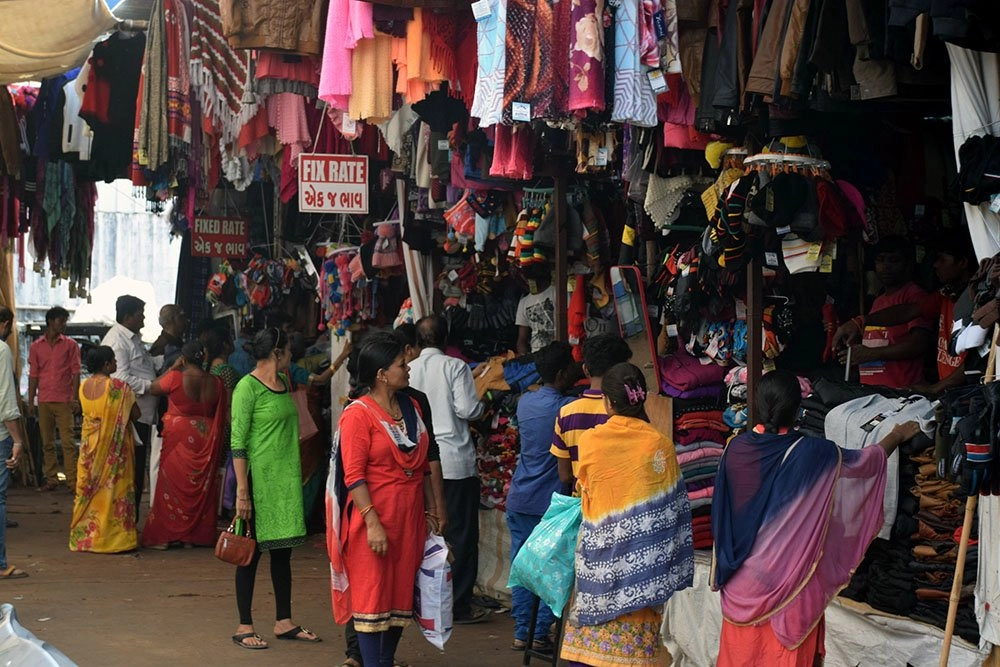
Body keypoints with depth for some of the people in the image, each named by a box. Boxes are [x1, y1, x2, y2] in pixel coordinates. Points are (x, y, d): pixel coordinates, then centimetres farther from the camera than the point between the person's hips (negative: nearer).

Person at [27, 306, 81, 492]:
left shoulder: (70, 345, 5)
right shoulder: (36, 347, 10)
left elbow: (76, 373, 2)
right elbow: (33, 375, 11)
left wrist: (75, 398, -7)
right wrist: (30, 401, 6)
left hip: (64, 401, -3)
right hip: (43, 402, 3)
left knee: (68, 442, -7)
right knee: (47, 443, 6)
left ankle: (72, 482, -8)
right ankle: (51, 480, 12)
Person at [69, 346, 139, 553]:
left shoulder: (84, 387, 2)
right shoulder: (118, 387, -16)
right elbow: (135, 414, -11)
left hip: (89, 445, 5)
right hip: (114, 447, -5)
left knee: (89, 489, 12)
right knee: (113, 488, 2)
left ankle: (85, 535, 17)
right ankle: (114, 536, 5)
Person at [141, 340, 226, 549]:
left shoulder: (175, 378, -14)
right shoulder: (216, 383, -1)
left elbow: (153, 388, 3)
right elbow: (221, 417, 6)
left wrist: (173, 367, 6)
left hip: (179, 437, -3)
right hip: (205, 438, 4)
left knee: (173, 484, 4)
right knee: (201, 486, 10)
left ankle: (163, 536, 7)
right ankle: (194, 536, 15)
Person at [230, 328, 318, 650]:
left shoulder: (283, 381, 10)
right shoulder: (248, 387, -13)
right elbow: (238, 443, -16)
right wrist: (242, 491, -19)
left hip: (286, 478, 8)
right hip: (259, 478, -8)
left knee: (283, 550, 12)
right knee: (252, 551, 0)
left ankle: (284, 622, 21)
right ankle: (244, 626, 8)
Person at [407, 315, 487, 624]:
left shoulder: (409, 370, 2)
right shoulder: (455, 367, -7)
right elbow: (467, 409, -14)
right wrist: (483, 404, 7)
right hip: (455, 461, -4)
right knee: (460, 534, 4)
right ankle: (459, 606, 5)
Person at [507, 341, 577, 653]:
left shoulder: (525, 402, 6)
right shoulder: (568, 408, -14)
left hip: (519, 501, 6)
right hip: (550, 503, -6)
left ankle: (521, 633, 14)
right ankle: (540, 634, 6)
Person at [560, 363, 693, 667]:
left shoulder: (590, 440, -4)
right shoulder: (659, 444, -6)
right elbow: (673, 507, -1)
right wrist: (675, 564, 8)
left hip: (599, 546, 1)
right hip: (641, 558, -1)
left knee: (588, 641, 8)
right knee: (634, 642, 3)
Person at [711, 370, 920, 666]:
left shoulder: (736, 448, -11)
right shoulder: (810, 453, -19)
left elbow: (721, 511, 0)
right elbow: (864, 461, -2)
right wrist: (897, 436, 15)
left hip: (743, 573, 3)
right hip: (788, 572, -3)